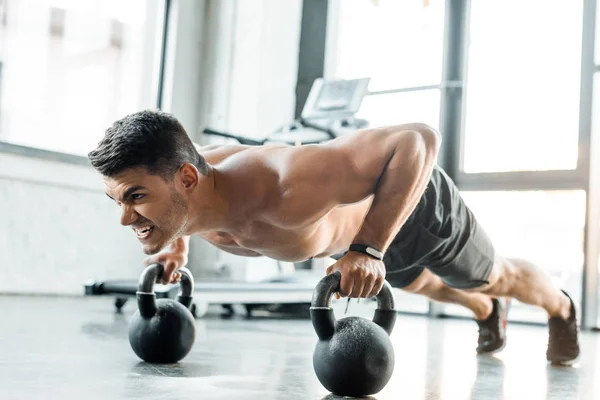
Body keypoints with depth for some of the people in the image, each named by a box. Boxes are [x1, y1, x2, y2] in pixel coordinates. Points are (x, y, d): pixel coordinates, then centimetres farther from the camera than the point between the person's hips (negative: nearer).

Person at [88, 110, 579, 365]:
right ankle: (488, 311, 69)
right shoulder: (189, 182, -29)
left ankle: (562, 308, 60)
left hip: (412, 199, -6)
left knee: (490, 275, 25)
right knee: (419, 283, 35)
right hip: (348, 204, 6)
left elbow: (420, 139, -47)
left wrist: (368, 248, -49)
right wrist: (179, 240, -5)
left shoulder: (281, 191, -52)